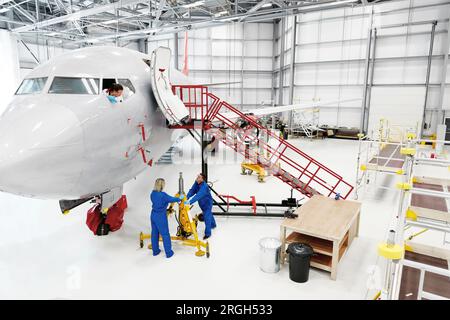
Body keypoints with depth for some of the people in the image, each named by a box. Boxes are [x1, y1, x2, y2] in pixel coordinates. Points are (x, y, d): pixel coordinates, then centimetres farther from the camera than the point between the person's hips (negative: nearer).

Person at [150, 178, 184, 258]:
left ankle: (155, 251, 28)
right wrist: (180, 198, 9)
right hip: (161, 216, -7)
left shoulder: (152, 194, 0)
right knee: (165, 234, 4)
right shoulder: (163, 195, -22)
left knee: (154, 233, 16)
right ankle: (168, 253, 13)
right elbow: (172, 199, -10)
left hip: (153, 215, 7)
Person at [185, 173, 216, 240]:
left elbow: (198, 195, -48)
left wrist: (190, 202, -56)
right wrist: (186, 197, -34)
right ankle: (213, 225, 52)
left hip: (207, 203, -8)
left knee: (207, 217, -9)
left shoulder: (204, 186, -37)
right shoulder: (196, 183, -13)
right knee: (209, 214, 28)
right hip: (202, 203, 8)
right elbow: (192, 191, -17)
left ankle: (207, 233, 4)